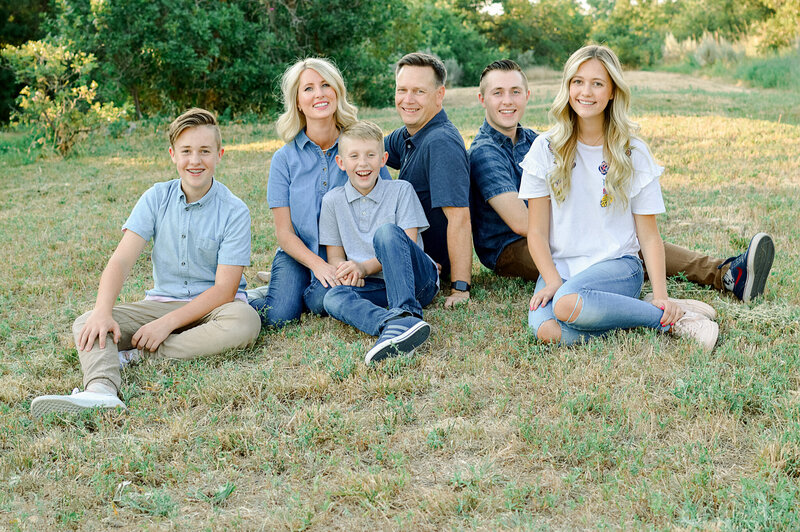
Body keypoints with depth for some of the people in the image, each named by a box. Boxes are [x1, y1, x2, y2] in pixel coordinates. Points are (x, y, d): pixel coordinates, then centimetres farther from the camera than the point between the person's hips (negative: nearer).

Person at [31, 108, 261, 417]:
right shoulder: (157, 198, 0)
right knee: (88, 324, -19)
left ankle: (135, 355, -31)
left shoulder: (234, 211, -10)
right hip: (162, 300, 3)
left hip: (211, 305, -3)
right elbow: (122, 260, -9)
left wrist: (168, 323, -24)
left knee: (244, 321, -37)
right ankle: (101, 390, -51)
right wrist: (103, 312, -28)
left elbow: (225, 288, -15)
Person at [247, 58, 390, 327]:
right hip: (299, 255, -1)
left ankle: (313, 293, 6)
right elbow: (284, 233, -3)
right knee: (278, 317, -24)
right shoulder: (285, 158, -2)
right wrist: (318, 265, -19)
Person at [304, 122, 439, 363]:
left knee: (387, 231, -29)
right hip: (375, 287, 3)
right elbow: (335, 255, 12)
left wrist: (364, 267, -18)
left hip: (417, 281, -2)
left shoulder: (401, 190, 4)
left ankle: (405, 313, -47)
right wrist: (344, 271, -14)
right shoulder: (332, 201, 10)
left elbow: (407, 245, -4)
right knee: (331, 296, -29)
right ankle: (392, 325, -57)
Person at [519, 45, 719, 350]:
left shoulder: (632, 153, 4)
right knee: (548, 331, -33)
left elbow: (648, 235, 3)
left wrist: (661, 295, -11)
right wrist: (552, 281, -14)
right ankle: (619, 312, -12)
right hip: (560, 266, 1)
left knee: (569, 304, -37)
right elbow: (537, 232, 3)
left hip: (617, 266, -1)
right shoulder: (546, 149, 5)